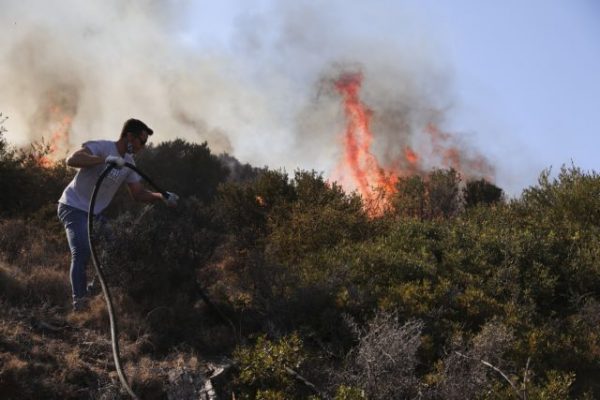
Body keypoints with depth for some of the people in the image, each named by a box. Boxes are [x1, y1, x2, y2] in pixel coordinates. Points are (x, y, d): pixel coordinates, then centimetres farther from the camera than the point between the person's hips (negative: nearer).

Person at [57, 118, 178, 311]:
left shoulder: (128, 162, 7)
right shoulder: (102, 147, -19)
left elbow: (138, 193, 9)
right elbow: (72, 160, -34)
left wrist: (162, 197, -8)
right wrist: (105, 159, -43)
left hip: (95, 213, 9)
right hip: (74, 207, -9)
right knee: (82, 251, -23)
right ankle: (80, 301, -18)